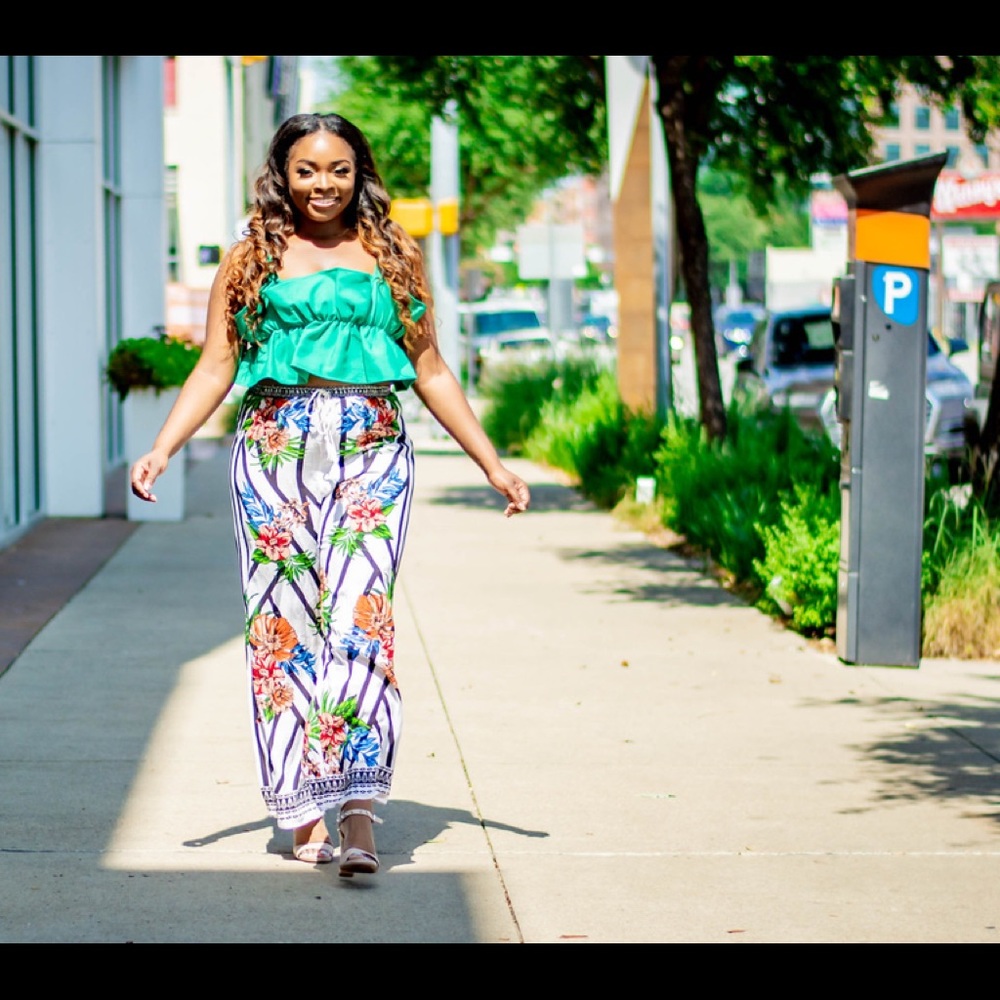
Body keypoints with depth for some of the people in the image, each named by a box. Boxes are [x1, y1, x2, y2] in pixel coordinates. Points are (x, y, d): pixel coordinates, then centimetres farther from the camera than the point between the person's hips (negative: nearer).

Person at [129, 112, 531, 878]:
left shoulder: (393, 258, 14)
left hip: (374, 451, 0)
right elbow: (215, 369, 9)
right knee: (283, 619, -4)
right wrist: (162, 450, -5)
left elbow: (431, 371, 18)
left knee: (360, 610, -15)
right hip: (275, 449, 1)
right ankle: (304, 812, 3)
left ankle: (358, 811, -23)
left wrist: (492, 464, 17)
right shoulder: (250, 260, 11)